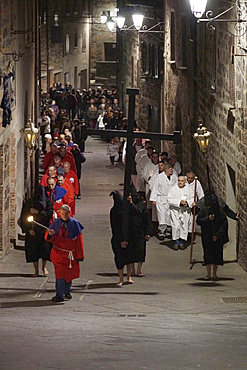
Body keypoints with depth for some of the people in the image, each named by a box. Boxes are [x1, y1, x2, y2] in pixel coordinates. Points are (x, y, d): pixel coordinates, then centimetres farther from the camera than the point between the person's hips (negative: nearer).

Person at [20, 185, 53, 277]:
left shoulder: (47, 202, 1)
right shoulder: (29, 203, 1)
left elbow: (50, 213, -10)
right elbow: (24, 217, 0)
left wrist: (37, 212, -15)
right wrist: (28, 229, -9)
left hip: (44, 229, -1)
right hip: (32, 230, 1)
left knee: (45, 248, -6)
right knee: (33, 250, 0)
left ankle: (44, 267, 18)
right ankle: (36, 270, 11)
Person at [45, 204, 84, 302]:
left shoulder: (74, 223, -5)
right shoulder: (56, 223, -2)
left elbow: (79, 240, -1)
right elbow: (50, 239, 5)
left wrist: (79, 255, -3)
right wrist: (50, 234, -21)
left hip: (71, 254, 1)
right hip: (59, 253, -1)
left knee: (70, 273, 13)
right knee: (60, 273, -11)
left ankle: (67, 291, 34)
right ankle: (59, 295, -9)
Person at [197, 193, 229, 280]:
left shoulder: (220, 212, -3)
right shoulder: (203, 211, 2)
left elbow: (224, 224, -6)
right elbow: (198, 221, -5)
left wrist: (217, 235, -13)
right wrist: (208, 219, -20)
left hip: (217, 237, 0)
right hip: (207, 238, 0)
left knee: (217, 255, 2)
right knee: (208, 255, -1)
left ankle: (214, 274, 12)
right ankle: (208, 274, 3)